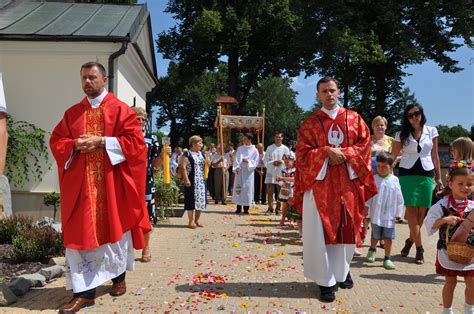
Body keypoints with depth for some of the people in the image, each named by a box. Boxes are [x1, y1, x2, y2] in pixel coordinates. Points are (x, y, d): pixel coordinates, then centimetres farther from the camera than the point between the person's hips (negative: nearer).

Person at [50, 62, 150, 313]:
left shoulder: (120, 109, 2)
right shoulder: (72, 113, 13)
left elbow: (135, 140, -7)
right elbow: (56, 141, 12)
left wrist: (102, 141, -15)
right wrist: (75, 145, -9)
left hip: (112, 183, -3)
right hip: (81, 184, 3)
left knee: (114, 228, 8)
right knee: (80, 233, -1)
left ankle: (119, 277, 28)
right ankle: (84, 291, 6)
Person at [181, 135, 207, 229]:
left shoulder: (202, 154, 15)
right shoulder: (187, 154, -6)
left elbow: (205, 166, 24)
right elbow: (183, 167, -12)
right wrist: (186, 179, -20)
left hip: (201, 181, 7)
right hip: (191, 182, -6)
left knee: (201, 200, 7)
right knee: (191, 200, -3)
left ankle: (197, 220, 18)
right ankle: (191, 221, 5)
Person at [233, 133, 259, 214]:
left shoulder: (254, 150, 3)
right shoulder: (240, 148, 12)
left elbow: (255, 162, 0)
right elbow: (236, 159, 9)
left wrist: (248, 161, -16)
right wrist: (236, 168, -6)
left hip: (248, 172, -3)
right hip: (239, 171, 3)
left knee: (247, 189, -3)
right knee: (238, 188, 1)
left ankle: (246, 208, 5)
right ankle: (239, 208, 8)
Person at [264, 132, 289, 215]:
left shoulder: (285, 149, 7)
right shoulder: (269, 148, 8)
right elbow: (266, 161, 3)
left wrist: (281, 162, -14)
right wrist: (273, 162, -14)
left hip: (281, 173, 0)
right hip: (270, 173, 0)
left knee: (280, 193, 3)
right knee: (270, 192, -1)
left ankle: (278, 209, 12)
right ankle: (270, 208, 9)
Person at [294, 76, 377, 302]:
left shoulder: (354, 118, 10)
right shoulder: (309, 124, 4)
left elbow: (364, 145, 5)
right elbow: (302, 154, -3)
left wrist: (344, 154, -11)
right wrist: (327, 152, -15)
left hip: (347, 183, 2)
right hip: (319, 183, -2)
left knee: (346, 229, 9)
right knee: (320, 231, -4)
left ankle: (342, 272, 32)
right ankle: (326, 281, 8)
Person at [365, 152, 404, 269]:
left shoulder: (394, 180, 1)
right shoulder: (373, 179, -4)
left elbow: (399, 198, 6)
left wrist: (398, 213, 7)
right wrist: (366, 209, -1)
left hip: (389, 215, 1)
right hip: (376, 215, -1)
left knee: (388, 237, 2)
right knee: (375, 236, 11)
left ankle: (387, 258, 16)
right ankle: (372, 250, 40)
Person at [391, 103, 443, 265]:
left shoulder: (431, 131, 6)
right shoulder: (402, 134, 2)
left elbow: (435, 156, 11)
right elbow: (392, 156, 0)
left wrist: (438, 177, 10)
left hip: (426, 175, 2)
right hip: (407, 174, -2)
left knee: (422, 212, 5)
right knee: (411, 212, -6)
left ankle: (411, 240, 28)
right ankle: (419, 248, 4)